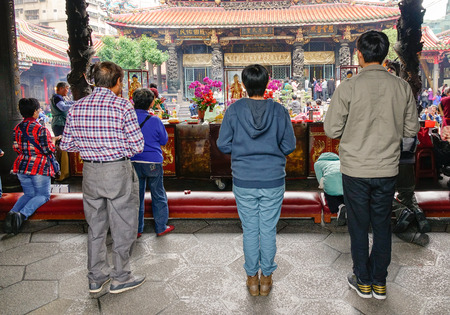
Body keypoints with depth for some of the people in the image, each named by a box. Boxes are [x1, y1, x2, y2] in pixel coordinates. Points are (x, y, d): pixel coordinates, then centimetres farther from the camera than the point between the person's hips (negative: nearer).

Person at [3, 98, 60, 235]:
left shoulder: (17, 128, 5)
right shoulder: (41, 129, -15)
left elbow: (16, 148, 11)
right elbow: (48, 150, -15)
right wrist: (53, 140, 3)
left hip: (22, 167, 6)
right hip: (39, 167, -6)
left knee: (29, 194, 22)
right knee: (43, 195, 8)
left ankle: (12, 212, -6)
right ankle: (23, 214, -18)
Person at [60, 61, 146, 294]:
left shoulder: (77, 107, 2)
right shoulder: (123, 105, -12)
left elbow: (66, 144, 6)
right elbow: (137, 145, -12)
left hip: (90, 172, 5)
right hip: (119, 171, -5)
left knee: (95, 226, 17)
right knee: (122, 226, 10)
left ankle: (96, 277, 29)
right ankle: (121, 277, 22)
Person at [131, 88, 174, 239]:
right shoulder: (154, 120, -11)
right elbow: (164, 140, 2)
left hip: (134, 162, 3)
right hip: (153, 162, -3)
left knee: (137, 196, 11)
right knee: (158, 196, 10)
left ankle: (136, 229, 19)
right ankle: (161, 227, 19)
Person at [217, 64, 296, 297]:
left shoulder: (234, 110, -6)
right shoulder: (279, 111, -5)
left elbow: (223, 145, -4)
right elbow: (289, 145, -2)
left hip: (244, 181, 0)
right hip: (273, 181, 0)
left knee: (249, 230, 12)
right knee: (269, 229, 11)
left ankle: (252, 277, 24)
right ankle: (266, 277, 23)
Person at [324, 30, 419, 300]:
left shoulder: (348, 88, -14)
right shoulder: (402, 87, -3)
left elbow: (332, 130, -9)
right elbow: (411, 129, 5)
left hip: (355, 169, -3)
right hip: (387, 169, 3)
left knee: (359, 226, 12)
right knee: (383, 226, 16)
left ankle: (363, 282, 27)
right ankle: (380, 283, 28)